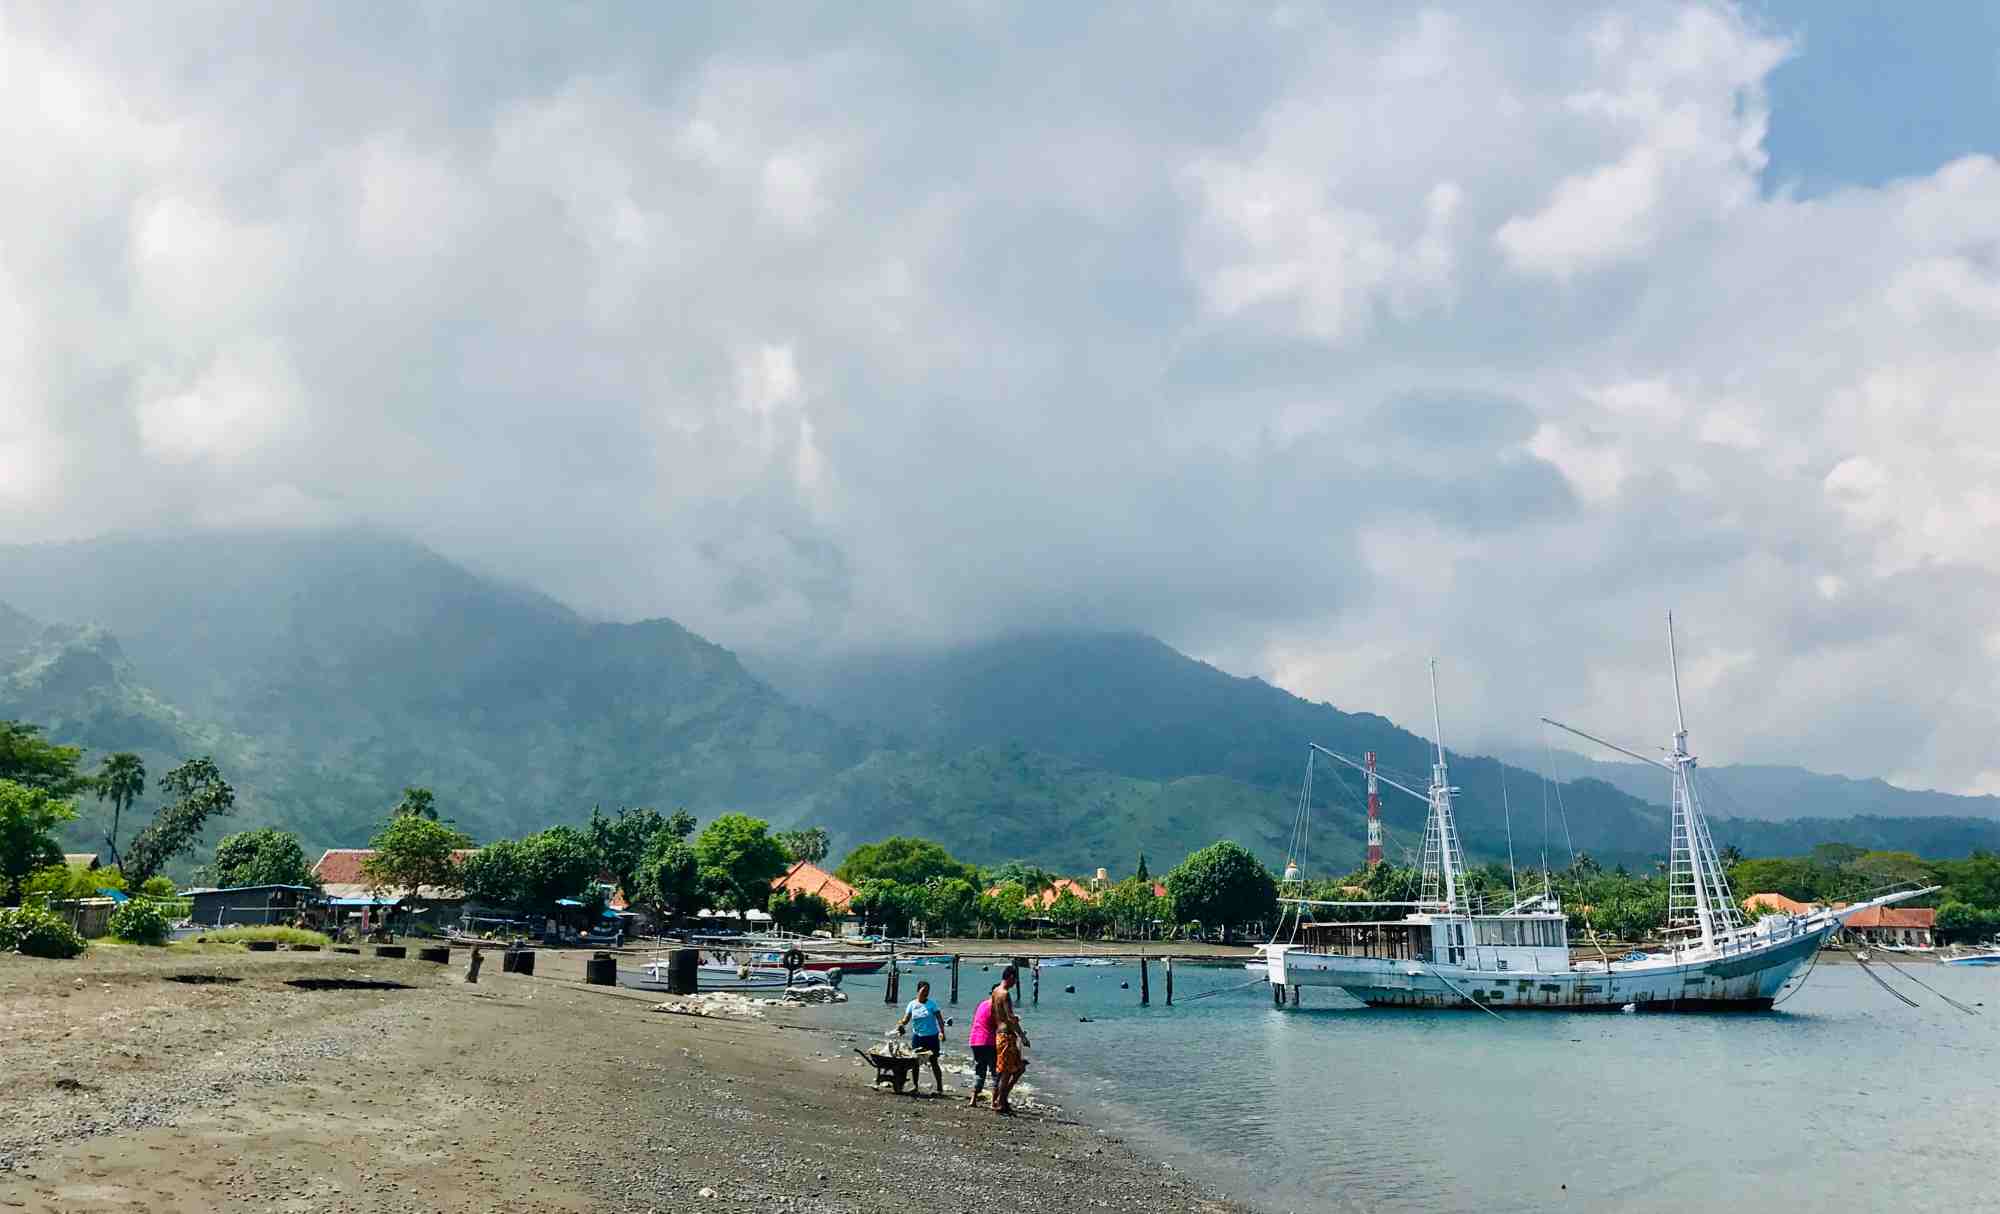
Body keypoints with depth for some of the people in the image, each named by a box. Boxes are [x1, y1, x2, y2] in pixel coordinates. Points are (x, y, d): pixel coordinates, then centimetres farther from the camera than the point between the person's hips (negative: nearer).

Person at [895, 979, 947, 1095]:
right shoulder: (912, 1004, 1)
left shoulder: (931, 1004, -5)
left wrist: (942, 1031, -22)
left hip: (931, 1037, -3)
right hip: (917, 1036, 3)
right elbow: (906, 1018, -2)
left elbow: (939, 1018, -9)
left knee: (934, 1062, -1)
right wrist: (901, 1023, -24)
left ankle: (939, 1088, 5)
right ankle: (915, 1085, 20)